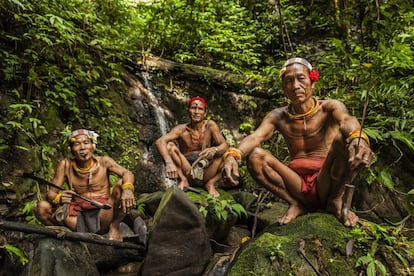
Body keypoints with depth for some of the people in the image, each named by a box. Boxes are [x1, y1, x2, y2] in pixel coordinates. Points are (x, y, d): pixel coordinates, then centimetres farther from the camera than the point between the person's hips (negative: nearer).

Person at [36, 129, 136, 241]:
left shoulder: (103, 162, -2)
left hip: (103, 215, 0)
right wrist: (58, 198, -26)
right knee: (42, 207, -19)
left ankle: (114, 227, -4)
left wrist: (127, 189, -35)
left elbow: (127, 174, -11)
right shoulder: (65, 165, -1)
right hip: (78, 217, 1)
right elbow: (51, 193, -1)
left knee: (121, 184, -21)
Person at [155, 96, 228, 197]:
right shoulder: (182, 129, -6)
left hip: (206, 172, 1)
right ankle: (183, 180, -11)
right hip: (187, 172, -1)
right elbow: (159, 141, -22)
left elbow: (225, 145, -12)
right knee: (169, 145, -20)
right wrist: (169, 162, -42)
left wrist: (215, 150, -38)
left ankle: (211, 183, -8)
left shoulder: (210, 125, -3)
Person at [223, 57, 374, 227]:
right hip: (297, 185, 2)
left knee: (344, 140, -28)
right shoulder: (278, 116, 4)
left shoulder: (329, 108, -4)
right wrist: (233, 155, -37)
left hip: (326, 183, -2)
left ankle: (335, 201, -6)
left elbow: (346, 119, -27)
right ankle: (296, 204, -2)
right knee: (254, 155, -17)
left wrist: (358, 138, -53)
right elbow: (255, 137, -13)